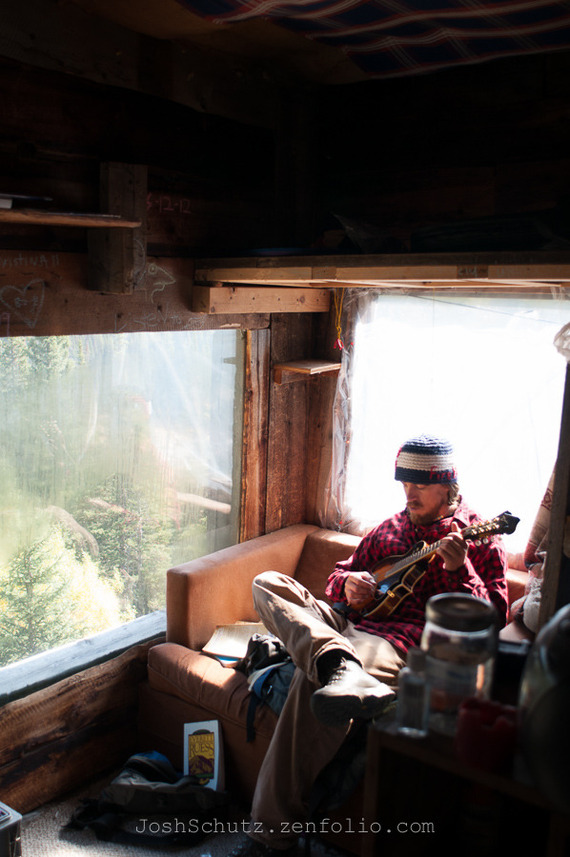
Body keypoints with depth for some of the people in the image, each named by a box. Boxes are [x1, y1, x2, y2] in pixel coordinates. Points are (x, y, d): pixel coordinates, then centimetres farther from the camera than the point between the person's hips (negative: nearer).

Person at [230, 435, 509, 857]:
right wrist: (347, 583, 3)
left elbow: (493, 618, -1)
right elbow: (340, 573, 28)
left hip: (403, 642, -7)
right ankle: (341, 669, -44)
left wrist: (458, 569, -18)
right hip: (349, 624, 7)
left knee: (314, 679, -36)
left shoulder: (480, 540, 8)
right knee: (268, 583, -15)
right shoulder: (390, 528, 24)